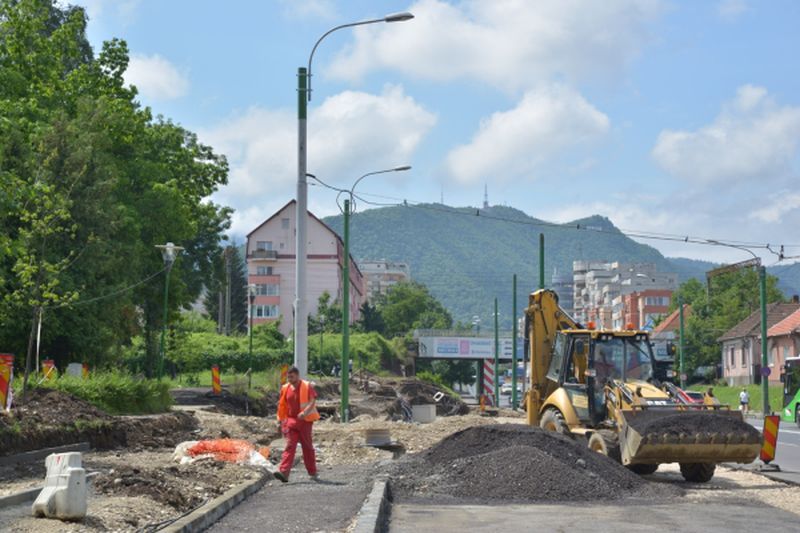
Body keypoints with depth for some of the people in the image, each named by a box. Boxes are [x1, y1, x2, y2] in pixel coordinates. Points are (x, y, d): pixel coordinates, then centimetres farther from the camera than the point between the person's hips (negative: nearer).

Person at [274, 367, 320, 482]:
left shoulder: (307, 386, -4)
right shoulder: (285, 389, 8)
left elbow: (313, 401, -13)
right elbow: (282, 406, 16)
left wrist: (305, 412, -29)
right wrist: (281, 421, 15)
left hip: (305, 421, -3)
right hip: (291, 421, 3)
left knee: (307, 447, 7)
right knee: (290, 446, -10)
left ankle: (313, 473, 20)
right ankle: (284, 473, -22)